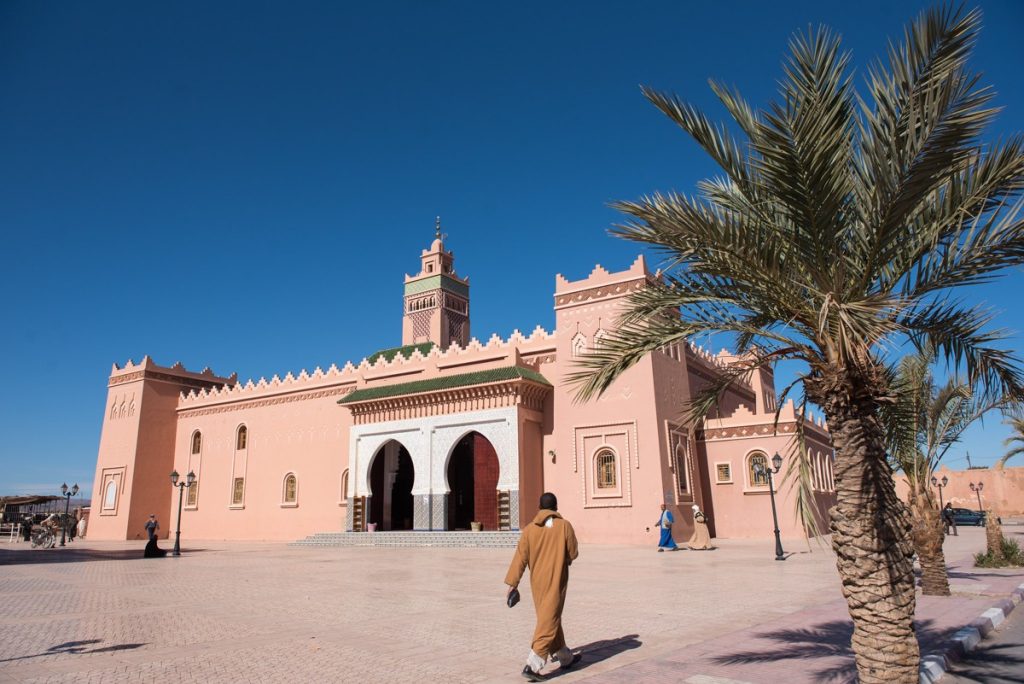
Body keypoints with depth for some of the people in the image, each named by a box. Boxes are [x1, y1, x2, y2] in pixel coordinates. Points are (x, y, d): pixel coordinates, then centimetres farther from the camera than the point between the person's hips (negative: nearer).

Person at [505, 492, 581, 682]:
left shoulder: (529, 529, -2)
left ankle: (564, 657, 32)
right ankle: (532, 665, -11)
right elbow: (573, 554, -4)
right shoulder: (564, 526, -9)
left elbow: (520, 558, -4)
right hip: (556, 582, -4)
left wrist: (512, 583, 0)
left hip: (537, 583, 4)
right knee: (548, 623, -2)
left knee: (550, 618, 19)